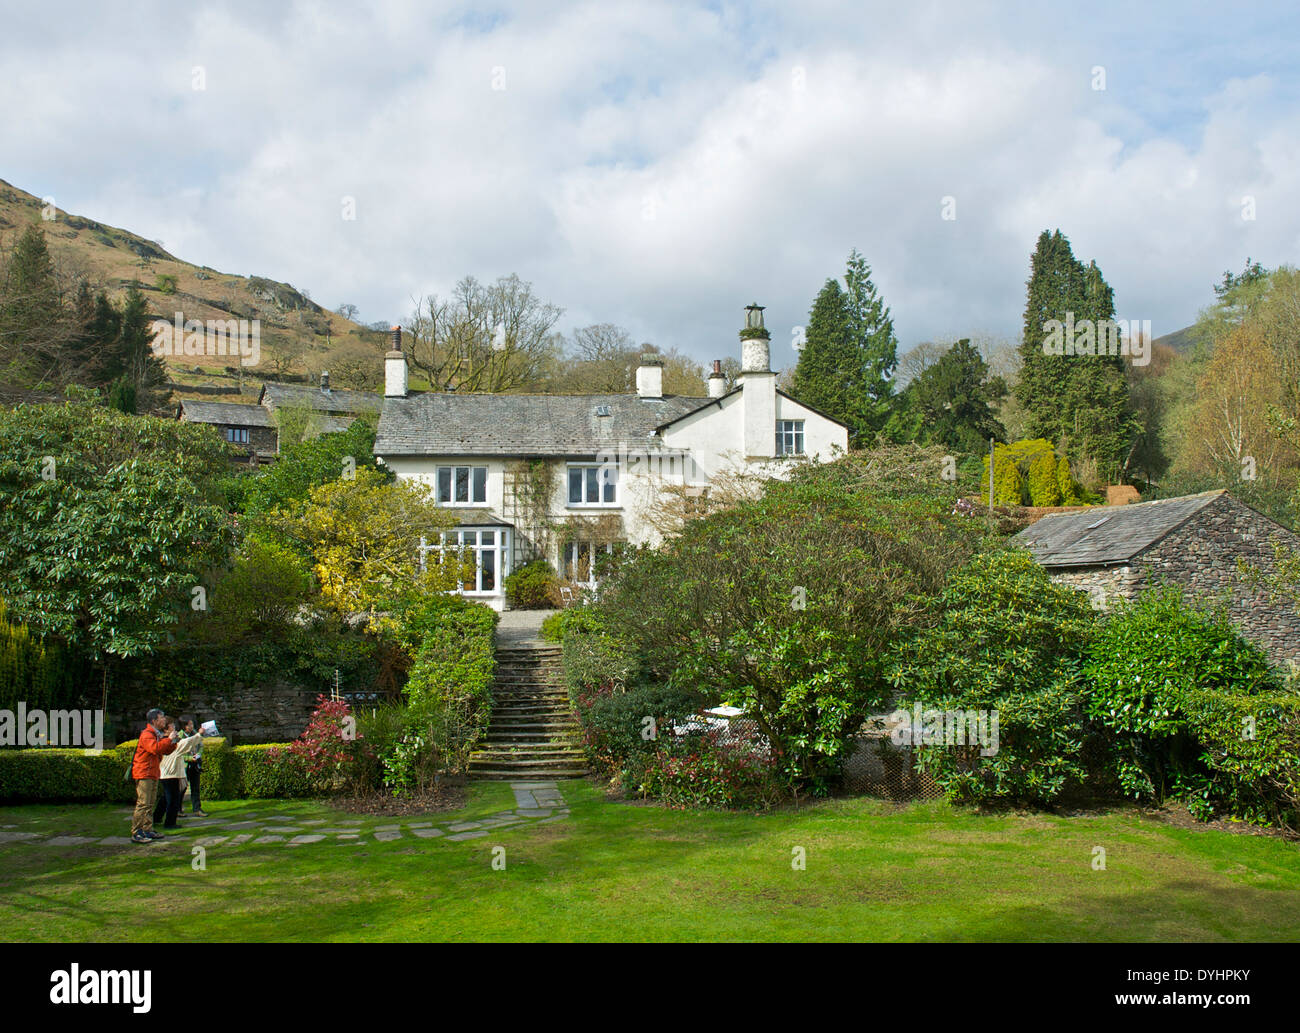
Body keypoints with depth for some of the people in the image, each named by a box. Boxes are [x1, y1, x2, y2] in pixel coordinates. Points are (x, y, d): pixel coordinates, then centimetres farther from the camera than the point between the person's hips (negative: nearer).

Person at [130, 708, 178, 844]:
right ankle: (136, 834, -12)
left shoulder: (158, 735, 18)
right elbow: (155, 748, -31)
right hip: (144, 774, -10)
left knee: (151, 804, 12)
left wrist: (173, 742, 6)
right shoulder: (147, 735, -14)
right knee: (143, 804, -12)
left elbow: (165, 751, 23)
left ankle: (148, 830, 18)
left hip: (153, 774, 10)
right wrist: (169, 739, -23)